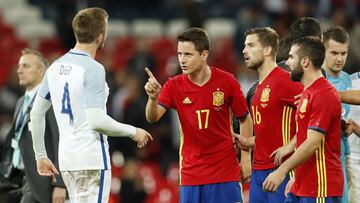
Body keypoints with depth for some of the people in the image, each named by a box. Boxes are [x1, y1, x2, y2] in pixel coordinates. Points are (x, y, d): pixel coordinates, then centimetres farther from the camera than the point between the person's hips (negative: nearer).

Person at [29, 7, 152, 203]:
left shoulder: (55, 67, 9)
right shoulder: (93, 69, -14)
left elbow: (36, 114, 13)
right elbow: (97, 121, -20)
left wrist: (40, 156, 20)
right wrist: (133, 132, -6)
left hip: (66, 158, 7)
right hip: (92, 159, -7)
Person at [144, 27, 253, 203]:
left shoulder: (226, 81, -6)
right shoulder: (174, 86, -3)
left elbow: (245, 119, 4)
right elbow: (152, 117, -15)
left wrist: (246, 158, 1)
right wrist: (153, 98, -36)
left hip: (225, 171, -1)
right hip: (191, 173, 1)